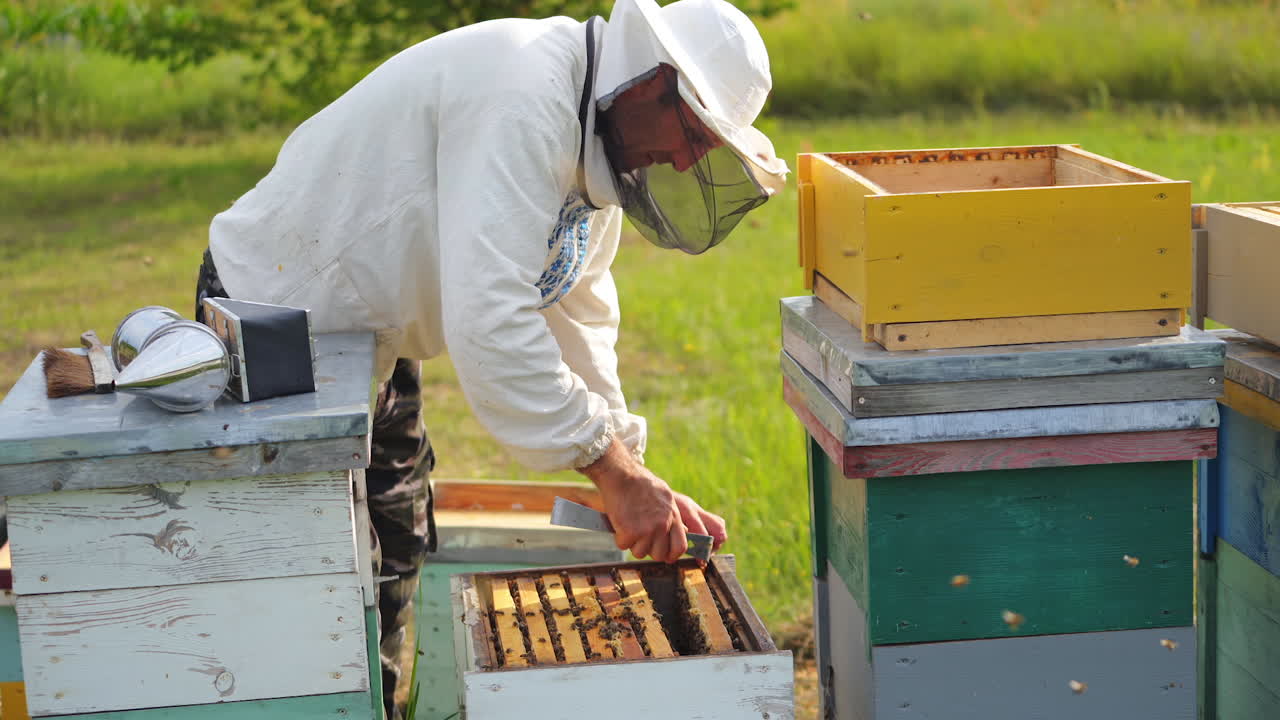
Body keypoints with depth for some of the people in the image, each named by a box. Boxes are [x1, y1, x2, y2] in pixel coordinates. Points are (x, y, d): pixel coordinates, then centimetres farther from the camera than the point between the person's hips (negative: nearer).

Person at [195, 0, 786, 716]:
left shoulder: (593, 144, 2)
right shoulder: (524, 98, -31)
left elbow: (578, 324, 8)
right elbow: (488, 324, -38)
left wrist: (639, 484, 1)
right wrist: (615, 471, -32)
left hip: (367, 343, 10)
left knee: (396, 560, 19)